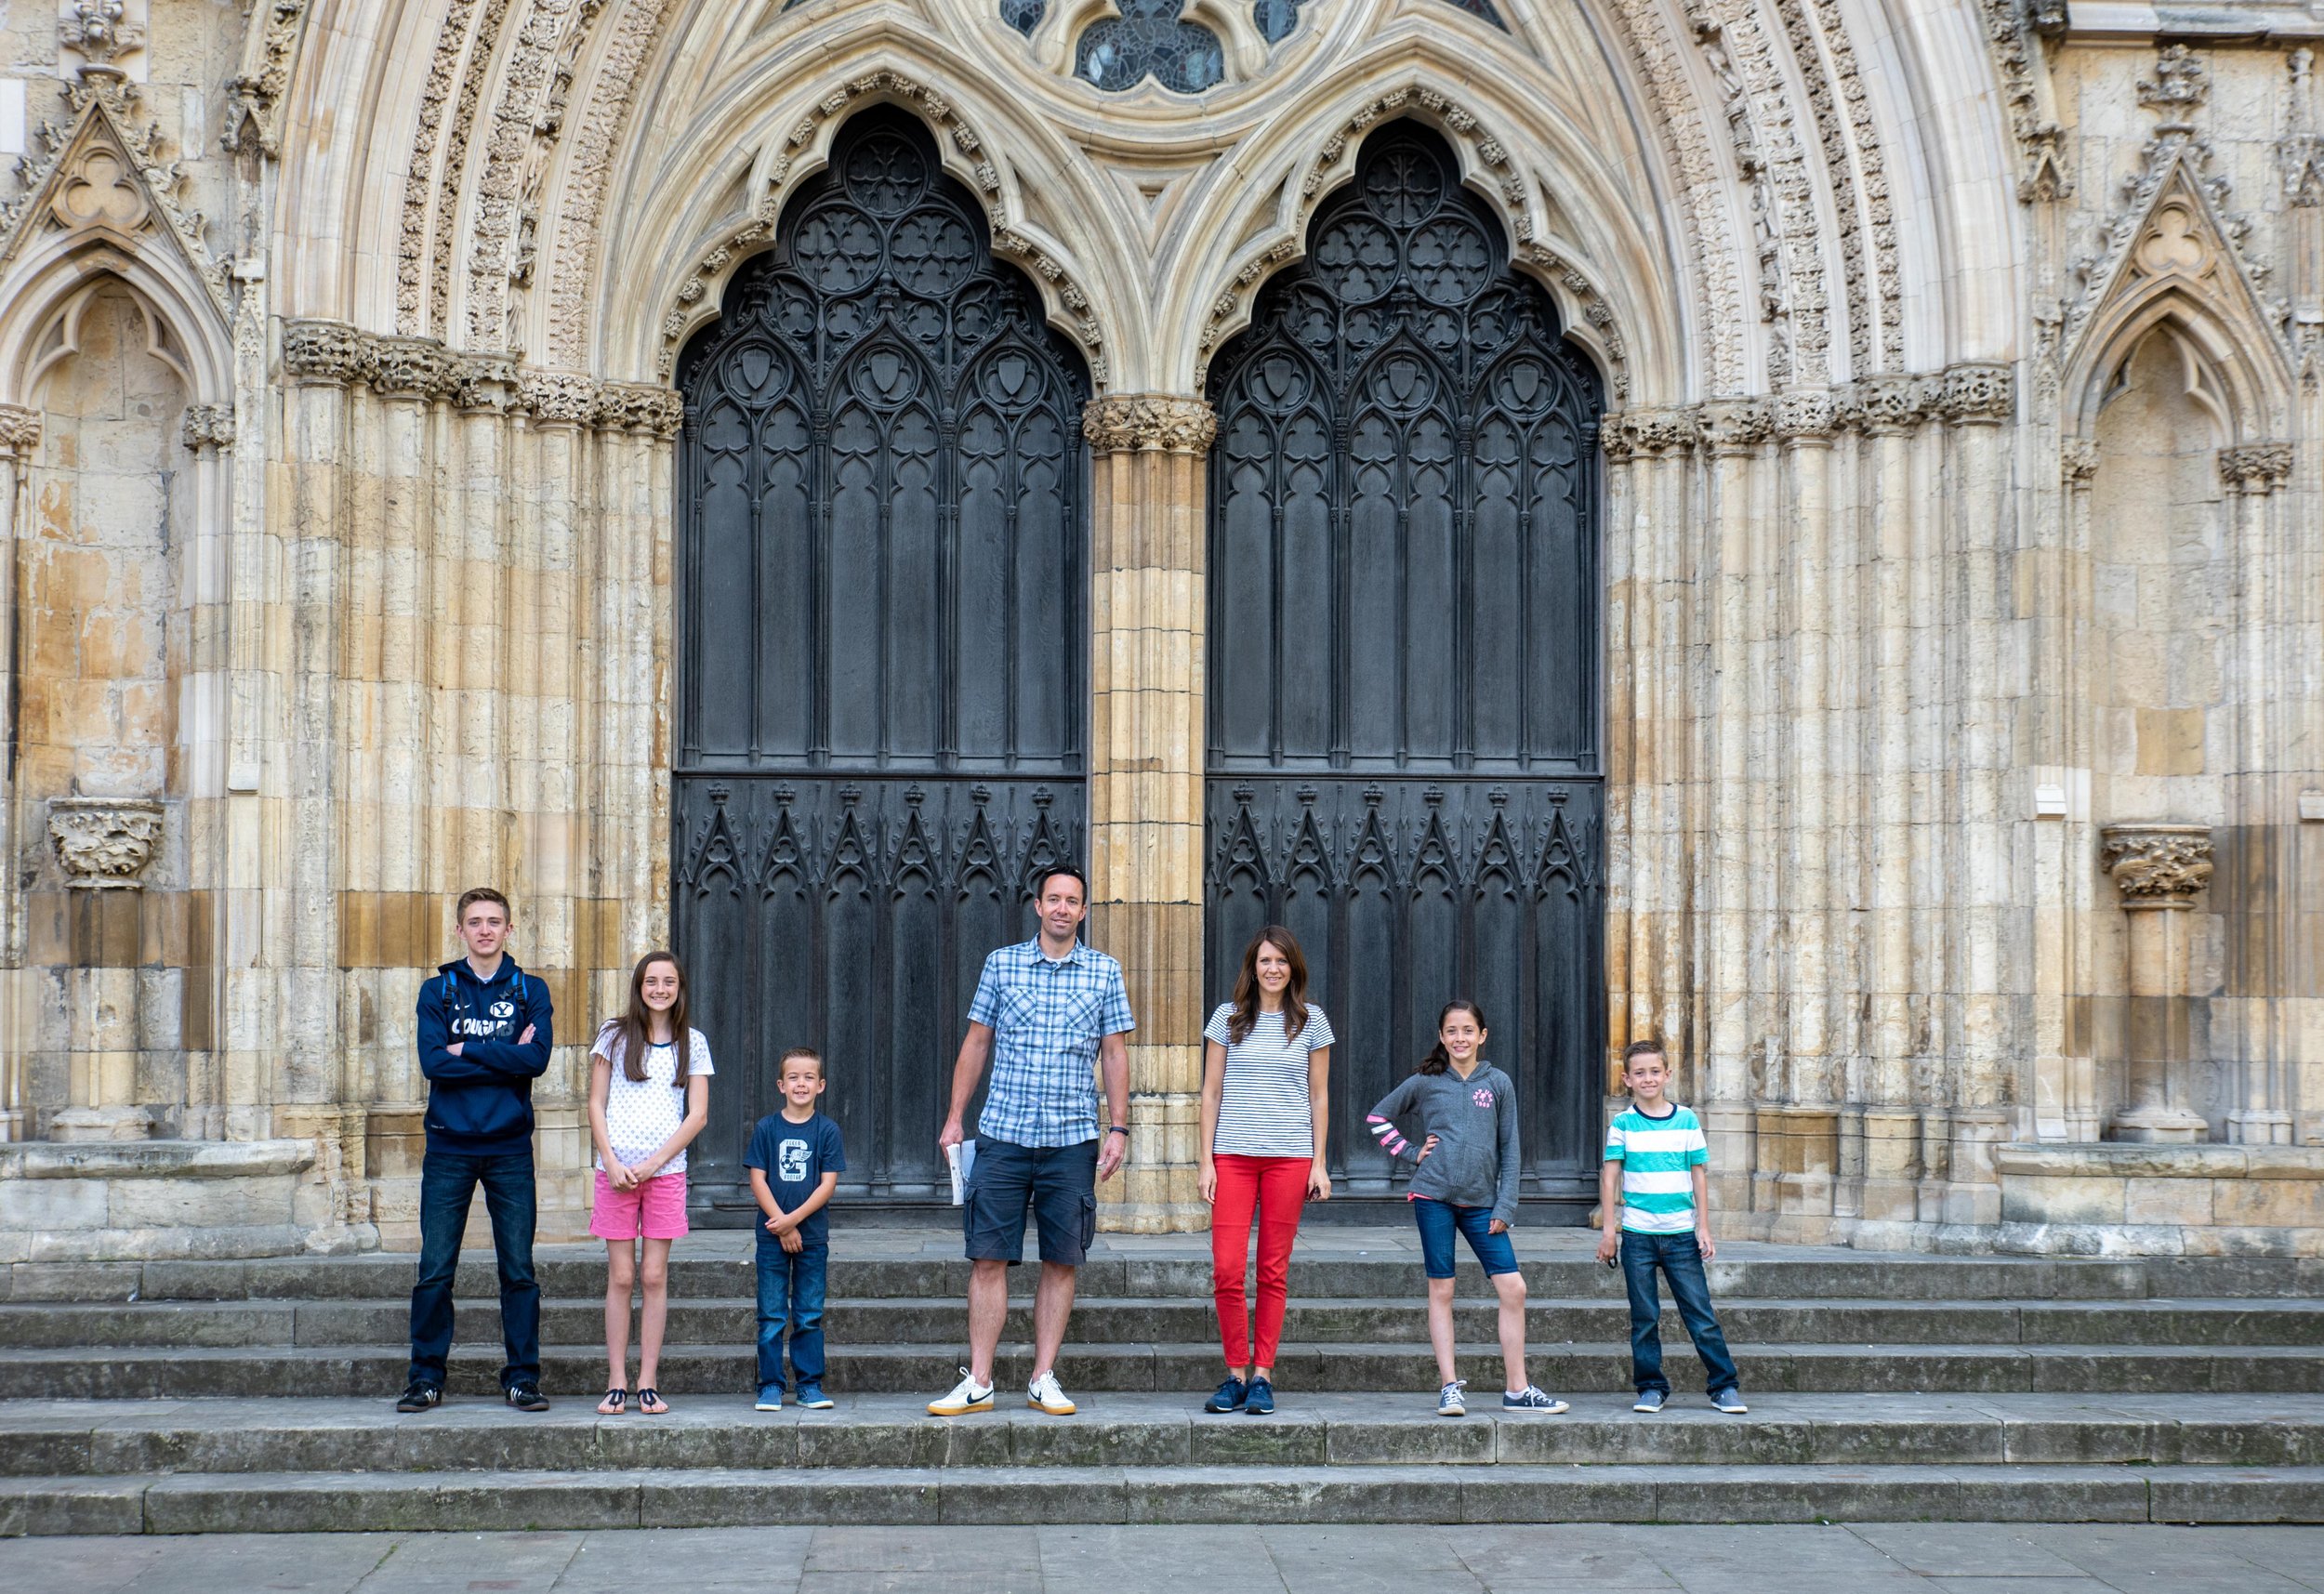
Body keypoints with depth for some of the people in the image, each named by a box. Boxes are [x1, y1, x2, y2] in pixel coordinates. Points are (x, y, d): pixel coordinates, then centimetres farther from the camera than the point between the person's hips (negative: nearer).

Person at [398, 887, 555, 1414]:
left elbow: (537, 1058, -9)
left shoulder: (530, 991, 7)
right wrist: (504, 1056, -9)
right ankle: (426, 1376, 10)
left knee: (519, 1268, 2)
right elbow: (432, 1060, -8)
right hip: (449, 1147, 0)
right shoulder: (437, 991, 8)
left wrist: (467, 1049, -9)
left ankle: (522, 1376, 10)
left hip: (509, 1148, 0)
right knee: (435, 1270, 0)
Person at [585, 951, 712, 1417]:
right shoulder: (614, 1035, 6)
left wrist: (652, 1164, -6)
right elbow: (596, 1105, 5)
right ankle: (617, 1383, 4)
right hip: (616, 1172, 0)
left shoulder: (692, 1043, 8)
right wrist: (612, 1163, -7)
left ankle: (648, 1383, 5)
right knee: (620, 1277, 0)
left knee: (655, 1277, 0)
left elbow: (698, 1115, 3)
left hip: (666, 1171, 1)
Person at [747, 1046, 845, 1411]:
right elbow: (758, 1180, -1)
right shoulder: (767, 1128, 2)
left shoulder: (827, 1130, 1)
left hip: (812, 1235, 0)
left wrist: (794, 1219, -13)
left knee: (809, 1315, 5)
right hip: (772, 1234, 0)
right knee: (771, 1315, 3)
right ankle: (770, 1385, 9)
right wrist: (781, 1226, -10)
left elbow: (828, 1184, -4)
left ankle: (811, 1385, 12)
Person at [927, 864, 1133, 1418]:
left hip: (1072, 1140, 0)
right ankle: (978, 1382, 4)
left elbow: (1114, 1054, 7)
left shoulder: (1104, 971, 6)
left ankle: (1044, 1378, 13)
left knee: (1061, 1262, 4)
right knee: (989, 1258, -2)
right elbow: (976, 1043, 10)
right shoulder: (1002, 963, 6)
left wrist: (1118, 1127, 0)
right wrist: (954, 1117, 6)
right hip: (1002, 1137, 0)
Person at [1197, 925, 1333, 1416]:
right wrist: (1205, 1160, 2)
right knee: (1226, 1270, -7)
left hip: (1290, 1157, 0)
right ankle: (1236, 1374, 5)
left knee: (1274, 1270, 2)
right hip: (1233, 1155, 0)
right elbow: (1211, 1093, 9)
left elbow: (1319, 1097, 10)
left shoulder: (1312, 1022, 8)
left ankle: (1262, 1376, 9)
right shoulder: (1227, 1018, 7)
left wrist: (1319, 1163, 4)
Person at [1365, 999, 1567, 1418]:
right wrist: (1410, 1153, 2)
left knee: (1513, 1288, -4)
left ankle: (1516, 1390, 4)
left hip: (1481, 1202, 1)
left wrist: (1505, 1206, 1)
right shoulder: (1425, 1083, 4)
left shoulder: (1498, 1084, 6)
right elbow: (1377, 1118, 15)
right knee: (1441, 1290, 0)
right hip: (1433, 1197, -1)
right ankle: (1449, 1386, 5)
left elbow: (1509, 1149, 7)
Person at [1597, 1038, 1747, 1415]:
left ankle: (1725, 1386, 8)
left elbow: (1699, 1176, 7)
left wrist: (1703, 1228, 3)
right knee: (1644, 1318, 4)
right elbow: (1610, 1177, 1)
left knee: (1701, 1313, 0)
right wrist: (1608, 1229, -4)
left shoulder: (1686, 1120, 5)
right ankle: (1651, 1387, 14)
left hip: (1681, 1233, 0)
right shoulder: (1623, 1124, 1)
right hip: (1637, 1235, 0)